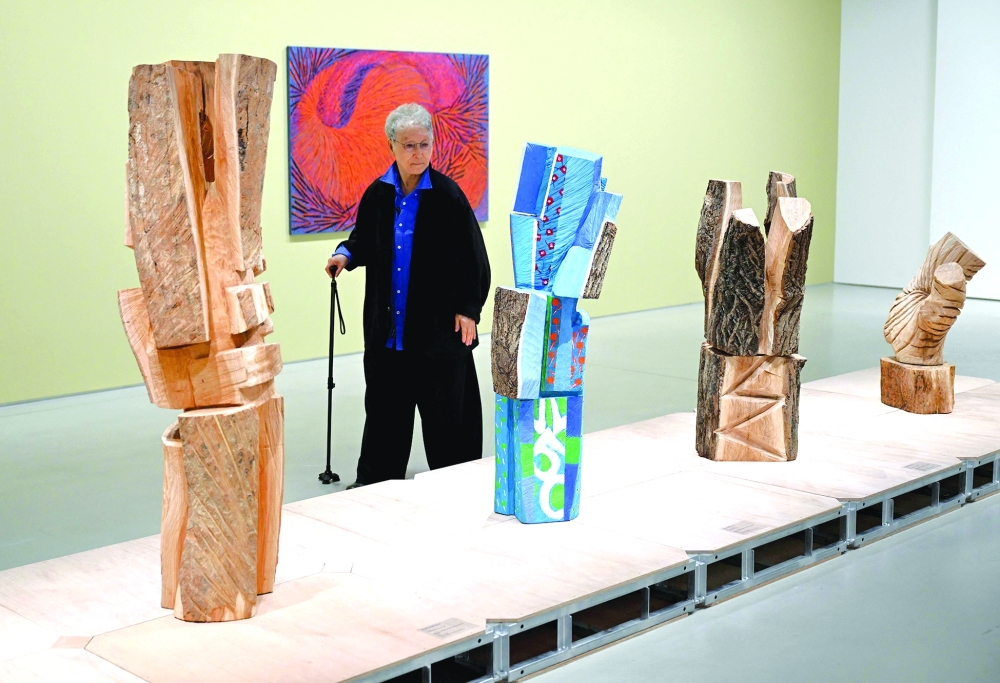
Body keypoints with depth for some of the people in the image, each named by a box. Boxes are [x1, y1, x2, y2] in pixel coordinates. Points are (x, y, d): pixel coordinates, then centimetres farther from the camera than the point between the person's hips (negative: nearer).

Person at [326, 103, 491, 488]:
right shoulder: (378, 194, 2)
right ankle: (375, 480, 24)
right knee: (384, 406, 11)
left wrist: (468, 309, -8)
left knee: (445, 407, 4)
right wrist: (346, 255, -4)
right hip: (386, 324, 4)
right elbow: (363, 240, 17)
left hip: (438, 325, -4)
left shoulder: (447, 195, -9)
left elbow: (473, 256, -5)